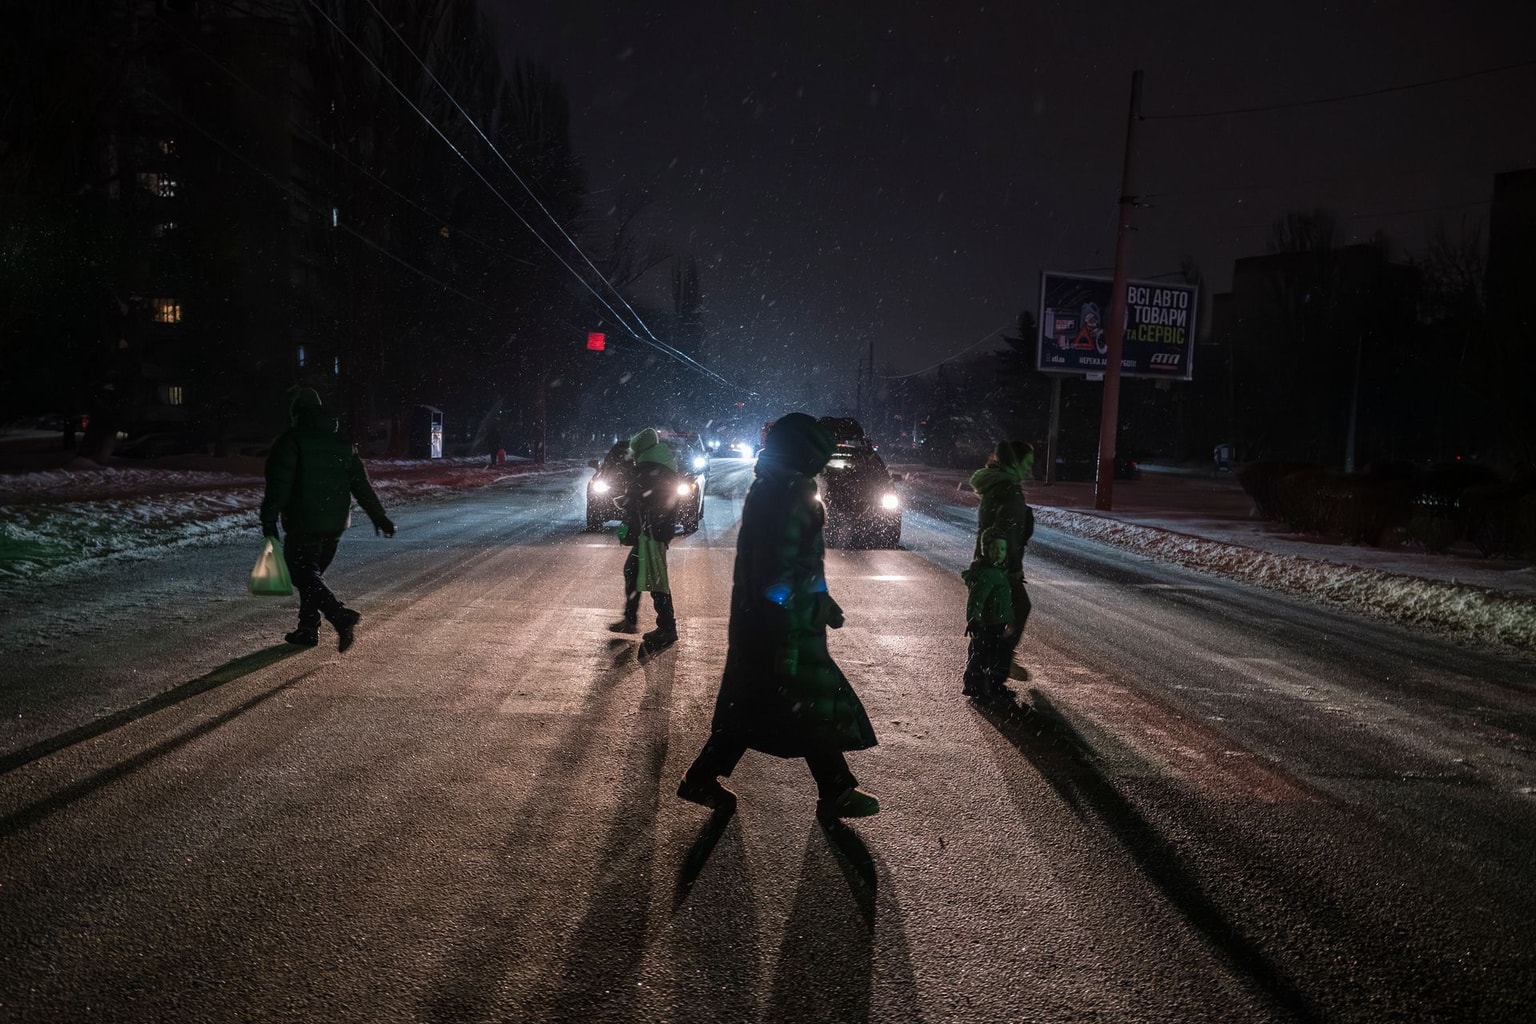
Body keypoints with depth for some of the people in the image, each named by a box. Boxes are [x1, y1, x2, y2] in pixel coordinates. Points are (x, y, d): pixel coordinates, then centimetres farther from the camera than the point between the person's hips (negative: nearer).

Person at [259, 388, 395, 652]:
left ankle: (341, 616, -23)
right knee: (312, 572, 18)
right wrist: (379, 516, 13)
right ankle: (308, 630, 19)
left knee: (303, 573, -3)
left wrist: (269, 519, -16)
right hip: (336, 523, 6)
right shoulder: (342, 444, 11)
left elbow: (279, 485, -16)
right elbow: (361, 484, 10)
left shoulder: (290, 441, -6)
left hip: (303, 524, -6)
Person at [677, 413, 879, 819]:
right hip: (784, 628, -9)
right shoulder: (791, 500, -21)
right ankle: (837, 793, 19)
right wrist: (790, 646, -24)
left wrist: (823, 602, 25)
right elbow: (783, 577, -26)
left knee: (750, 704, 17)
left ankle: (702, 779, 21)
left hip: (752, 622, 9)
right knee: (818, 708, 5)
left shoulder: (764, 490, 10)